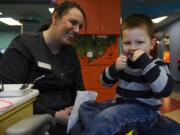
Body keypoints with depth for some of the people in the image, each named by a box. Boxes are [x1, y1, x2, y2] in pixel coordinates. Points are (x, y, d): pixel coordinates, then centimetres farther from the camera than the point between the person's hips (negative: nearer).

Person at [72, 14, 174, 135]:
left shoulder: (156, 64, -8)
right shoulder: (125, 62, 8)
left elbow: (165, 89, -27)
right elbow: (105, 82, 10)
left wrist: (145, 63, -32)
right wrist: (114, 68, -12)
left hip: (145, 111, -7)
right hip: (121, 105, 7)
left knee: (107, 116, -33)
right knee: (86, 107, 6)